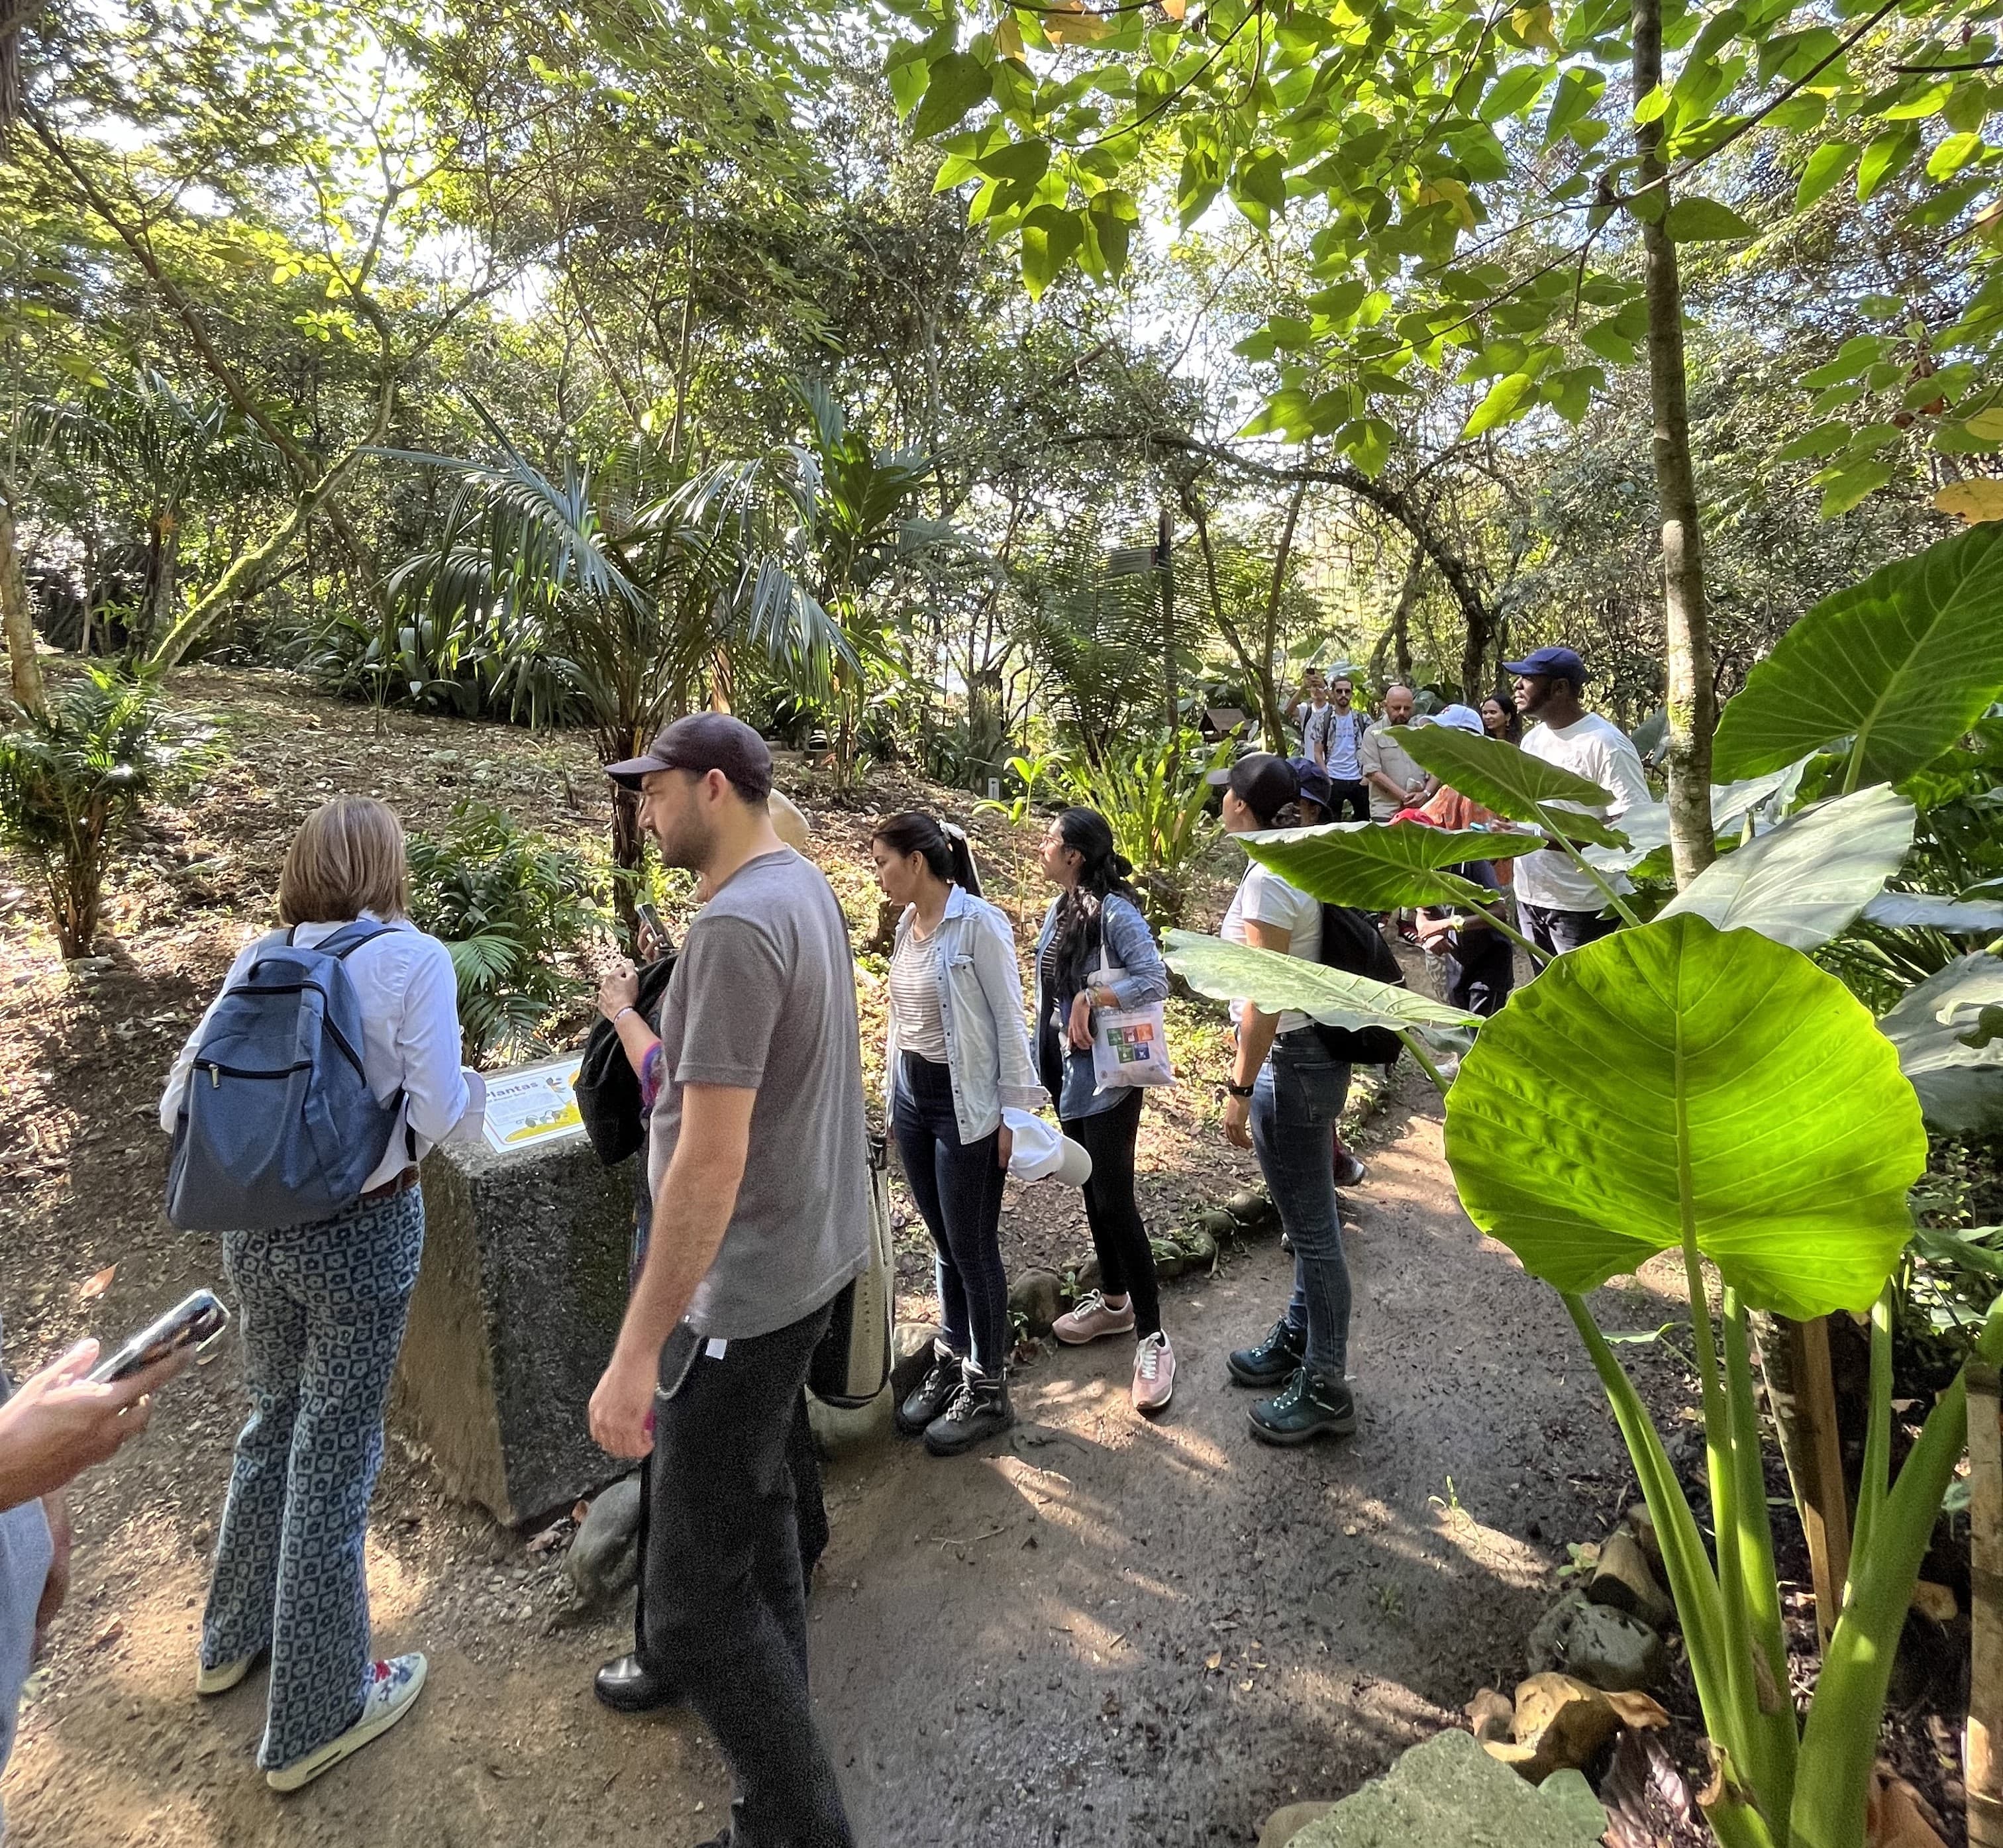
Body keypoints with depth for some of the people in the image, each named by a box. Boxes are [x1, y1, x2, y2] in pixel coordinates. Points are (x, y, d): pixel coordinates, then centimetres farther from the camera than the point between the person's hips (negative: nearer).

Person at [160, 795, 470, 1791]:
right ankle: (316, 1714, 26)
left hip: (256, 1227, 6)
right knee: (335, 1451, 9)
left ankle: (236, 1634, 48)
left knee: (273, 1421, 26)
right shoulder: (412, 958, -15)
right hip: (361, 1230, -5)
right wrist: (458, 1083, 1)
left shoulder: (258, 962, 0)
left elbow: (179, 1104, 3)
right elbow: (437, 1112, -20)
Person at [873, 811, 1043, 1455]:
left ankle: (988, 1392, 19)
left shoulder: (979, 924, -16)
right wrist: (894, 1092, 16)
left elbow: (1010, 1020, -13)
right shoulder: (907, 924, 7)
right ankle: (951, 1363, 32)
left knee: (974, 1249, 3)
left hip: (965, 1101, -7)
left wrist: (1013, 1110, -12)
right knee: (944, 1244, 16)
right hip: (912, 1094, 7)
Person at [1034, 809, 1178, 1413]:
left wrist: (1091, 997, -25)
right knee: (1092, 1190, 18)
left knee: (1114, 1198, -4)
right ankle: (1114, 1301, 36)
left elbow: (1155, 981, -24)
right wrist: (1047, 1056, 11)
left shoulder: (1114, 912, -19)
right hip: (1068, 1072, 8)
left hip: (1107, 1076, -8)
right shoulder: (1059, 908, 5)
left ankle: (1151, 1335, 9)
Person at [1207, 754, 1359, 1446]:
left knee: (1311, 1227, 3)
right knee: (1307, 1218, 22)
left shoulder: (1268, 881, -21)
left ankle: (1326, 1391, 19)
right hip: (1310, 1052, 10)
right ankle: (1298, 1340, 40)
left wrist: (1239, 1089, -18)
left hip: (1290, 1062, -10)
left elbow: (1263, 999, -23)